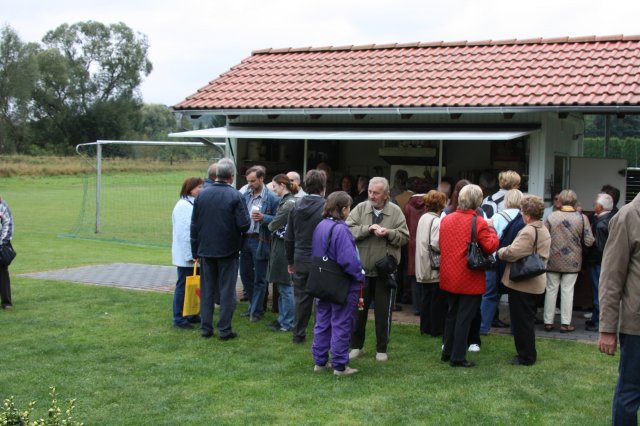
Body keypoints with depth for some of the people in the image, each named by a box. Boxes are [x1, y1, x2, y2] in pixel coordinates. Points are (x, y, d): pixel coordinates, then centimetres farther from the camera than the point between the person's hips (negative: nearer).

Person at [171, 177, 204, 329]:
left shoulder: (194, 204, 12)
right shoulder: (183, 206, -15)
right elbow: (183, 232, -20)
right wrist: (190, 254, -20)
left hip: (195, 254, 8)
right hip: (186, 255, -8)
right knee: (183, 285, -2)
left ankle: (191, 315, 24)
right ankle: (179, 319, 6)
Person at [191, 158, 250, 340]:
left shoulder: (201, 195, -1)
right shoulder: (235, 196, -14)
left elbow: (194, 225, 4)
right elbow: (244, 225, -16)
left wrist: (195, 250, 11)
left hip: (206, 250, 4)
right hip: (228, 250, -3)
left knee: (207, 289, 12)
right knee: (227, 290, 5)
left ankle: (206, 327, 17)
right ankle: (225, 329, 7)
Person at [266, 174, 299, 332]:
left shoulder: (289, 203, -17)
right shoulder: (286, 201, 13)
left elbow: (275, 224, -14)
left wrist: (269, 225, 4)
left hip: (283, 248, -10)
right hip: (280, 246, 10)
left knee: (286, 287, -1)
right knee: (282, 286, 16)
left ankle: (287, 323, 6)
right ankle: (283, 318, 25)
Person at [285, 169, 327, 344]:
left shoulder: (296, 206, 1)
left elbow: (289, 238, 7)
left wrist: (290, 261, 17)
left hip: (300, 261, 4)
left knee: (301, 298, 13)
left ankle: (298, 334, 21)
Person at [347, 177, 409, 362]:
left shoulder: (395, 212, -3)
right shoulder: (360, 208, -1)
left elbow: (404, 237, -4)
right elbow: (348, 230, -11)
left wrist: (389, 233, -20)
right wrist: (368, 229, -21)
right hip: (361, 269, 1)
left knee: (383, 312, 8)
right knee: (358, 309, 11)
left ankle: (381, 349, 22)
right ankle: (357, 346, 26)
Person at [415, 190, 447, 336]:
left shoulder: (423, 218, 8)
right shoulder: (437, 221, -17)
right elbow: (436, 244, -24)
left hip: (423, 268, 8)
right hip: (435, 268, -8)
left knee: (425, 297, 14)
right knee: (437, 300, 2)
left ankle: (425, 328, 20)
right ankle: (436, 329, 9)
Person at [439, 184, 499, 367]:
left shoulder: (446, 219, 2)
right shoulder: (479, 222, -16)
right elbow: (490, 247, -16)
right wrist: (492, 232, -1)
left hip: (449, 277, 6)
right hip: (469, 279, -6)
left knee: (451, 314, 19)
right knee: (464, 317, 2)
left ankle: (447, 352, 26)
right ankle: (458, 357, 6)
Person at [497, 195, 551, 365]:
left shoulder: (528, 232, -22)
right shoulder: (544, 230, 11)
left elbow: (512, 252, -28)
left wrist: (500, 252, -8)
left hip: (522, 283, -10)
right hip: (536, 282, 10)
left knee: (521, 321, 1)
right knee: (528, 320, 19)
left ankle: (525, 357, 8)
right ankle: (529, 354, 27)